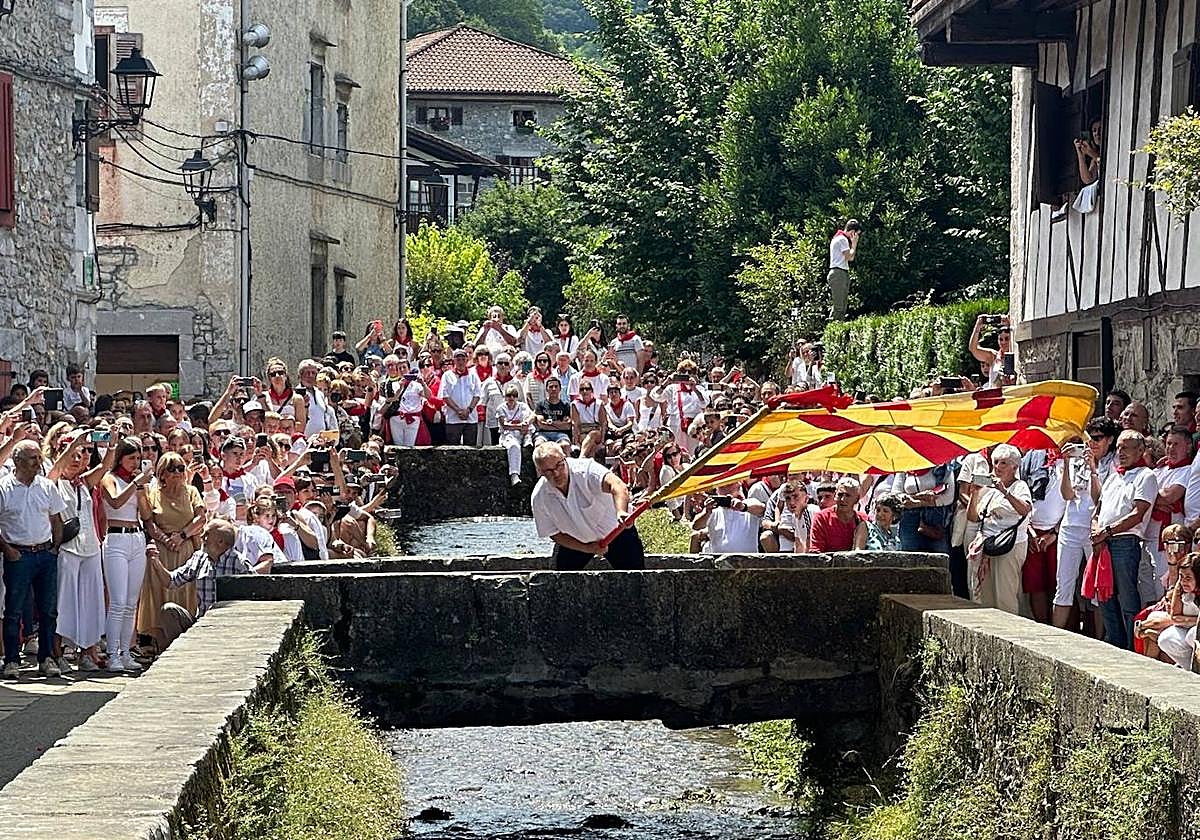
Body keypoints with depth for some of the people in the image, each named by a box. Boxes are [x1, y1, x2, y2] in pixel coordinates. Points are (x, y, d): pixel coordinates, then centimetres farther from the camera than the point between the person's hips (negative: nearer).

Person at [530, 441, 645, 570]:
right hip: (577, 541, 3)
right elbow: (555, 534, -9)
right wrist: (588, 548, -20)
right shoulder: (539, 498, -20)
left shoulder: (584, 469, -33)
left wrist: (621, 512, -72)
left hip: (614, 529, -3)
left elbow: (618, 486, -51)